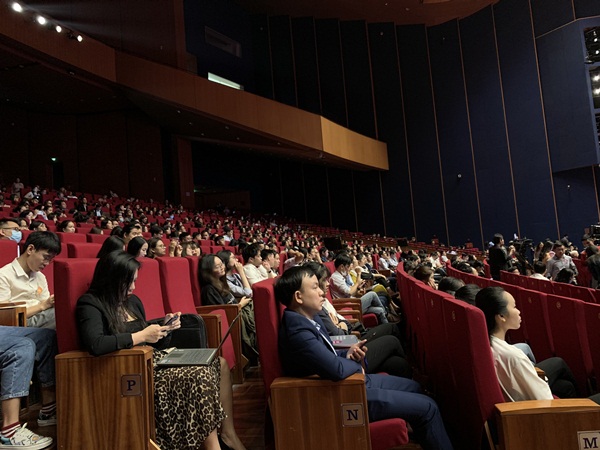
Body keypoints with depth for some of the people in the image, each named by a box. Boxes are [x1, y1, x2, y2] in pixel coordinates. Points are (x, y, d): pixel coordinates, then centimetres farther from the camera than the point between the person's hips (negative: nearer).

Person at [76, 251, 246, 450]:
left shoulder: (133, 301, 13)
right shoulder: (90, 303, -8)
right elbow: (95, 345, -28)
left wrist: (165, 327, -3)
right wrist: (141, 336, -21)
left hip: (153, 359, 8)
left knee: (219, 364, -4)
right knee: (200, 376, -27)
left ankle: (228, 432, 3)